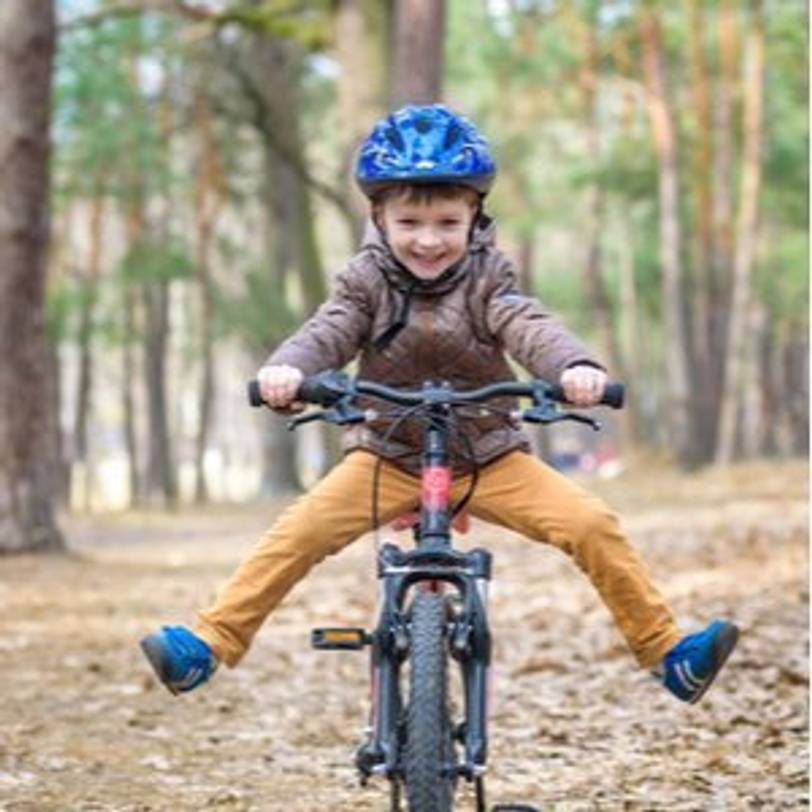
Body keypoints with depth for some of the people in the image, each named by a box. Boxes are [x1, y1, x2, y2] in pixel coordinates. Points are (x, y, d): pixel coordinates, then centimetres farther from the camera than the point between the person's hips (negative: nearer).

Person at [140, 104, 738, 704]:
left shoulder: (486, 277, -6)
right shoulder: (368, 280, -5)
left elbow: (529, 327, -22)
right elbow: (328, 332, -19)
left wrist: (576, 367, -45)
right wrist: (286, 369, -44)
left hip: (488, 455, 0)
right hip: (387, 455, 0)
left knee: (591, 524, -17)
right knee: (299, 533, -21)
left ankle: (666, 651, -8)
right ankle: (211, 643, -16)